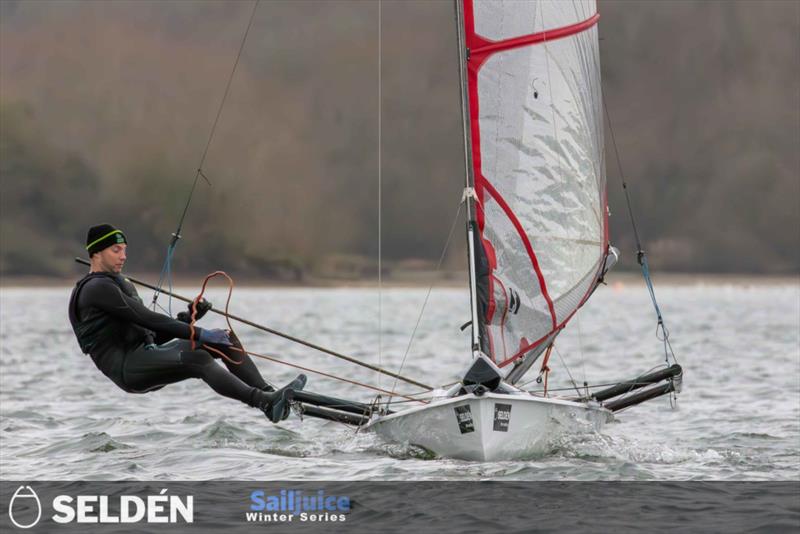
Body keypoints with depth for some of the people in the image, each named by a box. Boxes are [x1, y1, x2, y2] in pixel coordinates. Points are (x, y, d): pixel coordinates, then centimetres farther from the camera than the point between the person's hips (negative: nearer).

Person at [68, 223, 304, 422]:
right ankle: (266, 403, -46)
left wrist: (188, 317, 5)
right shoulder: (96, 288, -6)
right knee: (197, 359, -33)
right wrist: (199, 333, -17)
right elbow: (147, 319, -15)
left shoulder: (123, 285, 26)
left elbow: (154, 335, 22)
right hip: (126, 368, -10)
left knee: (225, 338, -1)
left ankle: (268, 393, -16)